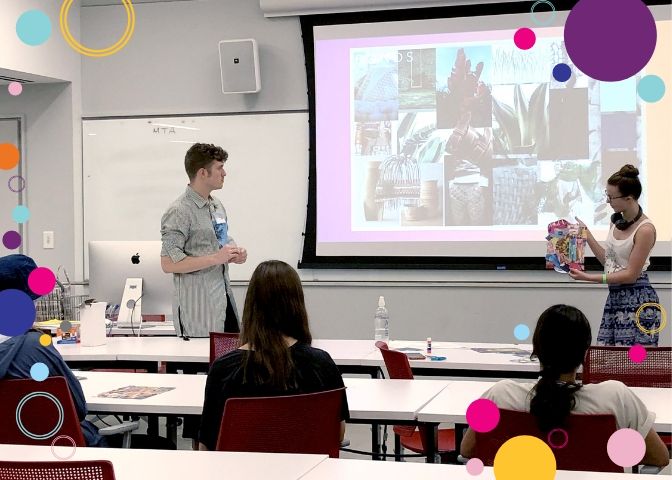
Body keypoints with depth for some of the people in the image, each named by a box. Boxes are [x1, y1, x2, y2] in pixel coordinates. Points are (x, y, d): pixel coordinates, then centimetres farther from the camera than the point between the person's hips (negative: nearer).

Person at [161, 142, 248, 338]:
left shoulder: (217, 206, 15)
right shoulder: (179, 212, -13)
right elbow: (168, 264, -18)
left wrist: (235, 254, 5)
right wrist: (215, 258, -19)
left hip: (223, 299, 8)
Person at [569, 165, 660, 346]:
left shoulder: (645, 229, -16)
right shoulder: (617, 221, 9)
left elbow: (631, 275, -16)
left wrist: (588, 277, -18)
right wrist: (586, 234, 14)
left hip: (637, 302, -8)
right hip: (615, 297, 8)